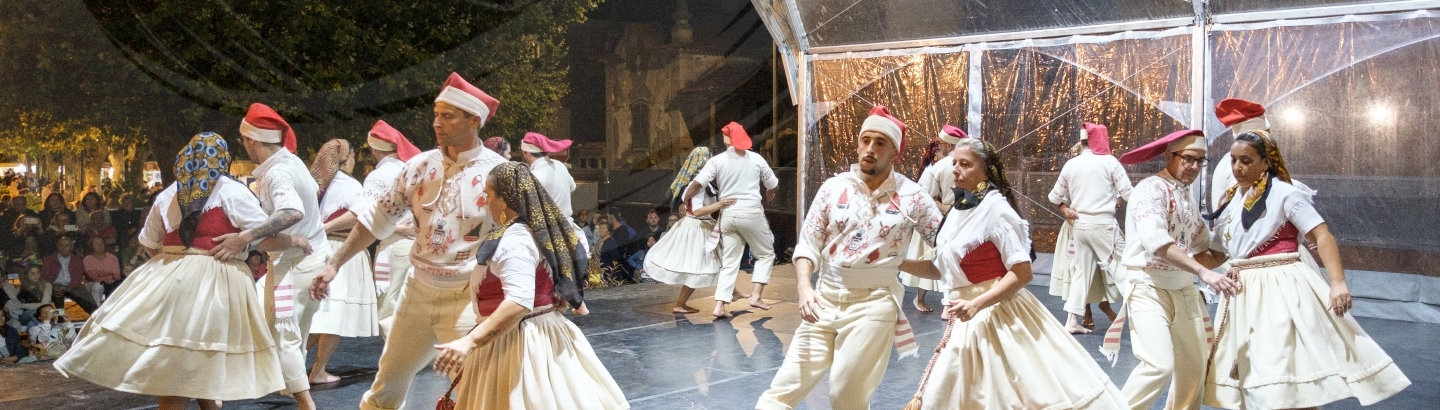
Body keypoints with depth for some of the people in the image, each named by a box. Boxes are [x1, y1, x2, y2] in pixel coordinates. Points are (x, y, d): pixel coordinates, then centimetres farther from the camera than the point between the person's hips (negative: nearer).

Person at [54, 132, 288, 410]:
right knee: (202, 378, 1)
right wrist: (294, 241, 9)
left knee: (171, 373, 9)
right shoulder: (232, 192, -3)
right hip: (213, 284, -5)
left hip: (168, 279, 5)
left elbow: (148, 243, 24)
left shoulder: (168, 195, 14)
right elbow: (270, 238, -7)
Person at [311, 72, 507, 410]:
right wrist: (335, 264, 6)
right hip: (418, 290, 5)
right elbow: (377, 217, 8)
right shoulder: (421, 166, 1)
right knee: (387, 383, 17)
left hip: (467, 297, -5)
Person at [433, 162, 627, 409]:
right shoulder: (541, 230, 9)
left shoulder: (514, 240, -21)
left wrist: (470, 341, -38)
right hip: (542, 335, 10)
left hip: (516, 342, -10)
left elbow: (519, 302, -33)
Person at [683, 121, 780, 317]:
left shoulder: (717, 160, 0)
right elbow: (773, 184, 15)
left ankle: (719, 306, 0)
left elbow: (698, 183, -9)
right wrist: (770, 193, 37)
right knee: (765, 254, 16)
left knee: (729, 262, 9)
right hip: (751, 213, -2)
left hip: (728, 215, 2)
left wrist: (684, 201, 7)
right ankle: (756, 296, 3)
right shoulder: (756, 159, 2)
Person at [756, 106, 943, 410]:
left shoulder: (912, 197, -2)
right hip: (825, 299, 3)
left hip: (873, 304, -3)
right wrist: (804, 286, -12)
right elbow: (808, 244, 3)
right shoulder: (833, 188, 4)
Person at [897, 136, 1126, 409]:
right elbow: (942, 270, 15)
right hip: (967, 322, 8)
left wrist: (977, 304, -26)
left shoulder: (995, 207, -14)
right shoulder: (958, 210, 10)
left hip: (998, 318, -8)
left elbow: (1022, 273, -18)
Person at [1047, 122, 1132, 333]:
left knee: (1081, 271, 9)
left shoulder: (1070, 164, 7)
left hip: (1078, 224, 5)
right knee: (1114, 267, 9)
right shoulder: (1109, 162, -7)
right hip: (1103, 224, -5)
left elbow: (1056, 196, 13)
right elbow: (1128, 193, -7)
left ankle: (1072, 320, 5)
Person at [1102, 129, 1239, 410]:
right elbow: (1156, 241, -28)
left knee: (1194, 366, 11)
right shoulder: (1152, 189, -13)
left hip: (1183, 289, 8)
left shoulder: (1188, 198, 14)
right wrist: (1204, 273, -34)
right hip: (1149, 287, -8)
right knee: (1159, 365, -19)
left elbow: (1203, 247, 14)